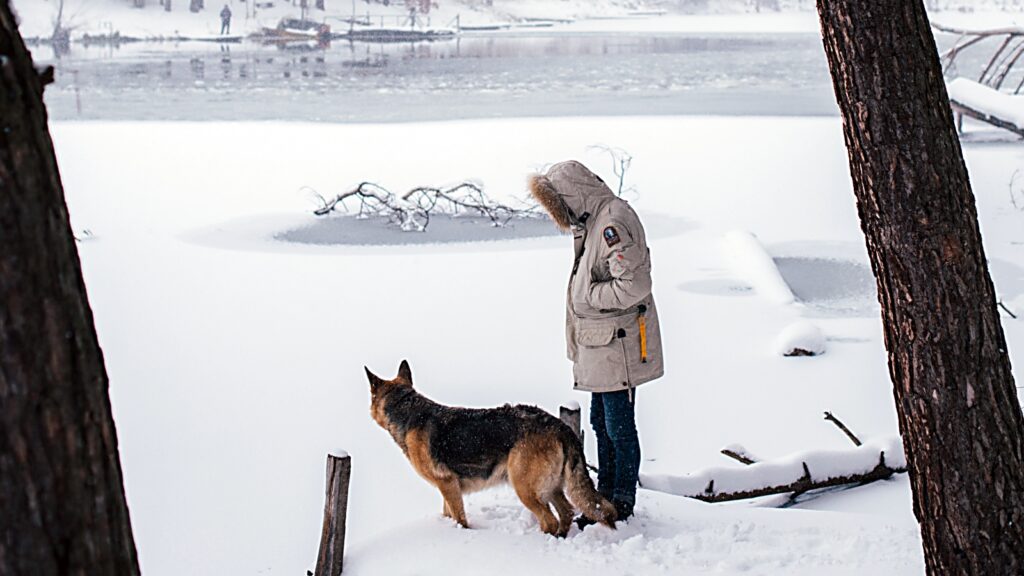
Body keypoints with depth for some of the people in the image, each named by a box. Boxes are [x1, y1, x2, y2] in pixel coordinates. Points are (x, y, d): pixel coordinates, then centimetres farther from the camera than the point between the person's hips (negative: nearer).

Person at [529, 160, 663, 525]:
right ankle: (605, 496, 28)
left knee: (619, 426, -1)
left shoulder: (614, 220, -19)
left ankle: (622, 504, 9)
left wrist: (588, 296, -15)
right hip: (598, 346, 10)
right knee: (601, 423, 17)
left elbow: (635, 284, -27)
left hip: (618, 346, -10)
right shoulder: (592, 220, 13)